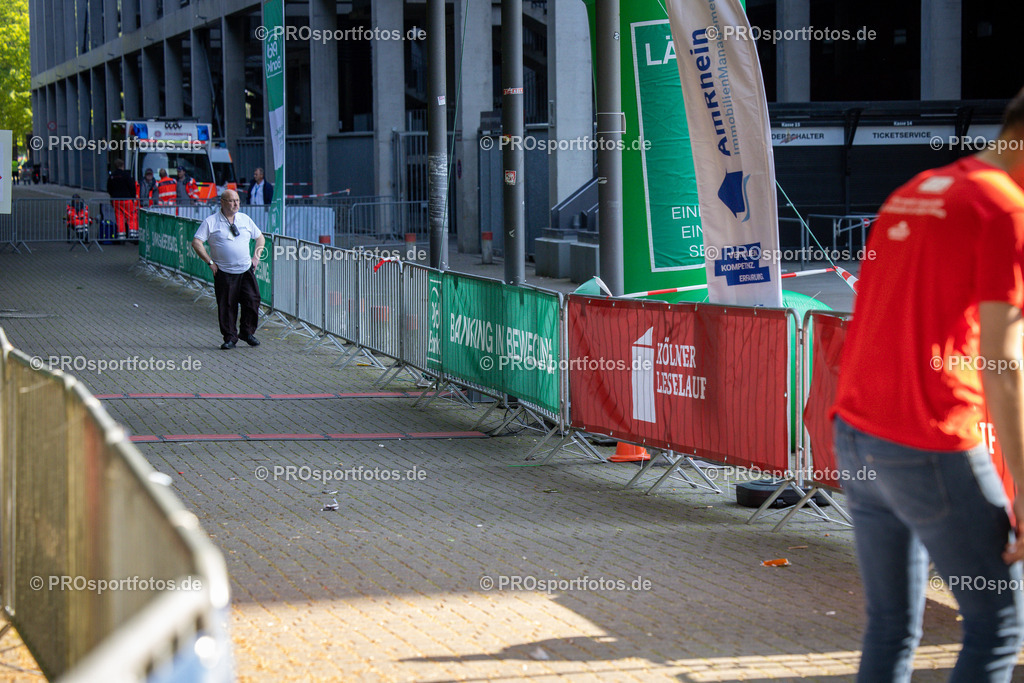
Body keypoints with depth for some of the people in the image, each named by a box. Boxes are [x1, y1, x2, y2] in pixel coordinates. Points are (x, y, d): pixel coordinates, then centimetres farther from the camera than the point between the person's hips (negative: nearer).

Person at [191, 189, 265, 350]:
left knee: (252, 301, -4)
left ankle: (247, 332, 16)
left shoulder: (245, 219, 11)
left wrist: (256, 256, 10)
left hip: (246, 270, 3)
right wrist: (210, 262, -9)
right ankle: (230, 338, 10)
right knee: (226, 306, -2)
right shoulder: (211, 222, -1)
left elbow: (260, 237, 23)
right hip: (224, 272, -3)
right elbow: (196, 242, -5)